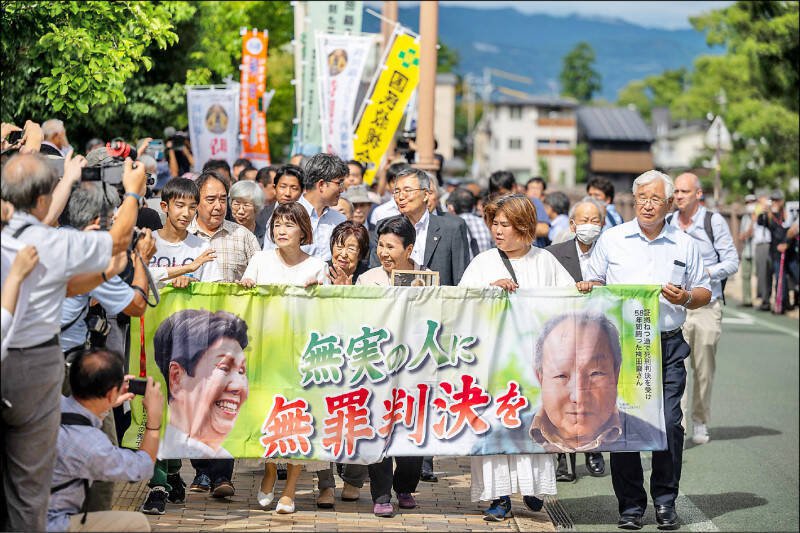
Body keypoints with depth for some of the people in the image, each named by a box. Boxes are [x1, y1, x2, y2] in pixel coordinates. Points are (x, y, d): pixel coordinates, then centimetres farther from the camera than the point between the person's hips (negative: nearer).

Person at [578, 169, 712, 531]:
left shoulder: (685, 245, 11)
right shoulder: (612, 239, 10)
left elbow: (704, 292, 14)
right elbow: (592, 283, 15)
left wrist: (687, 297, -6)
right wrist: (590, 288, -7)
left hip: (668, 345, 0)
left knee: (669, 423, -5)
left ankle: (665, 501, 9)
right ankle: (630, 504, 9)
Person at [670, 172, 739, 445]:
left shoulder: (714, 221, -2)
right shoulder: (666, 224, 7)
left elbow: (732, 261, -1)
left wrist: (705, 272, -15)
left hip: (707, 304, -1)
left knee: (704, 369, 4)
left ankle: (700, 423, 18)